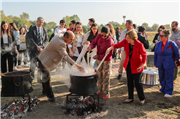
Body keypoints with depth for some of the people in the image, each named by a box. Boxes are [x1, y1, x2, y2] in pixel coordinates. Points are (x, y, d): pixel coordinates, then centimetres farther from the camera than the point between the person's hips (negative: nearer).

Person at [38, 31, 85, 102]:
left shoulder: (59, 36, -3)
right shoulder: (61, 43, -32)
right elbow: (65, 56, -39)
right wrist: (76, 65, -47)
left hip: (43, 59, 10)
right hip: (44, 61, -10)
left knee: (45, 76, 24)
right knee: (47, 78, -3)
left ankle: (45, 90, 43)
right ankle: (50, 96, 6)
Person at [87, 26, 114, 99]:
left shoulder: (110, 42, -27)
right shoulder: (99, 36, -10)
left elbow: (109, 54, -23)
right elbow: (94, 43, -3)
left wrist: (99, 56, -30)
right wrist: (90, 47, -27)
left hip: (107, 60, -6)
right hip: (99, 59, 6)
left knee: (106, 76, -1)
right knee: (99, 75, 15)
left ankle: (107, 93, 12)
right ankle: (101, 90, 31)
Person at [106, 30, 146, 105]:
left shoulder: (139, 45, -24)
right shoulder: (125, 41, -12)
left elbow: (144, 55, -15)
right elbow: (117, 45, -3)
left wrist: (141, 65, -22)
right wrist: (110, 48, -20)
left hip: (136, 66, -5)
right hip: (128, 65, 5)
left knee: (137, 82, -1)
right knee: (129, 82, 13)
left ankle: (142, 99, 19)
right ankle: (130, 98, 27)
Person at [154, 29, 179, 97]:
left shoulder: (171, 44, -12)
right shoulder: (158, 44, 0)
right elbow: (156, 54, 7)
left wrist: (176, 60, 6)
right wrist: (155, 63, 9)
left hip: (169, 64, -4)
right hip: (160, 64, 5)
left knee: (168, 78, 3)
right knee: (161, 78, 15)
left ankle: (168, 91, 14)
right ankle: (163, 88, 33)